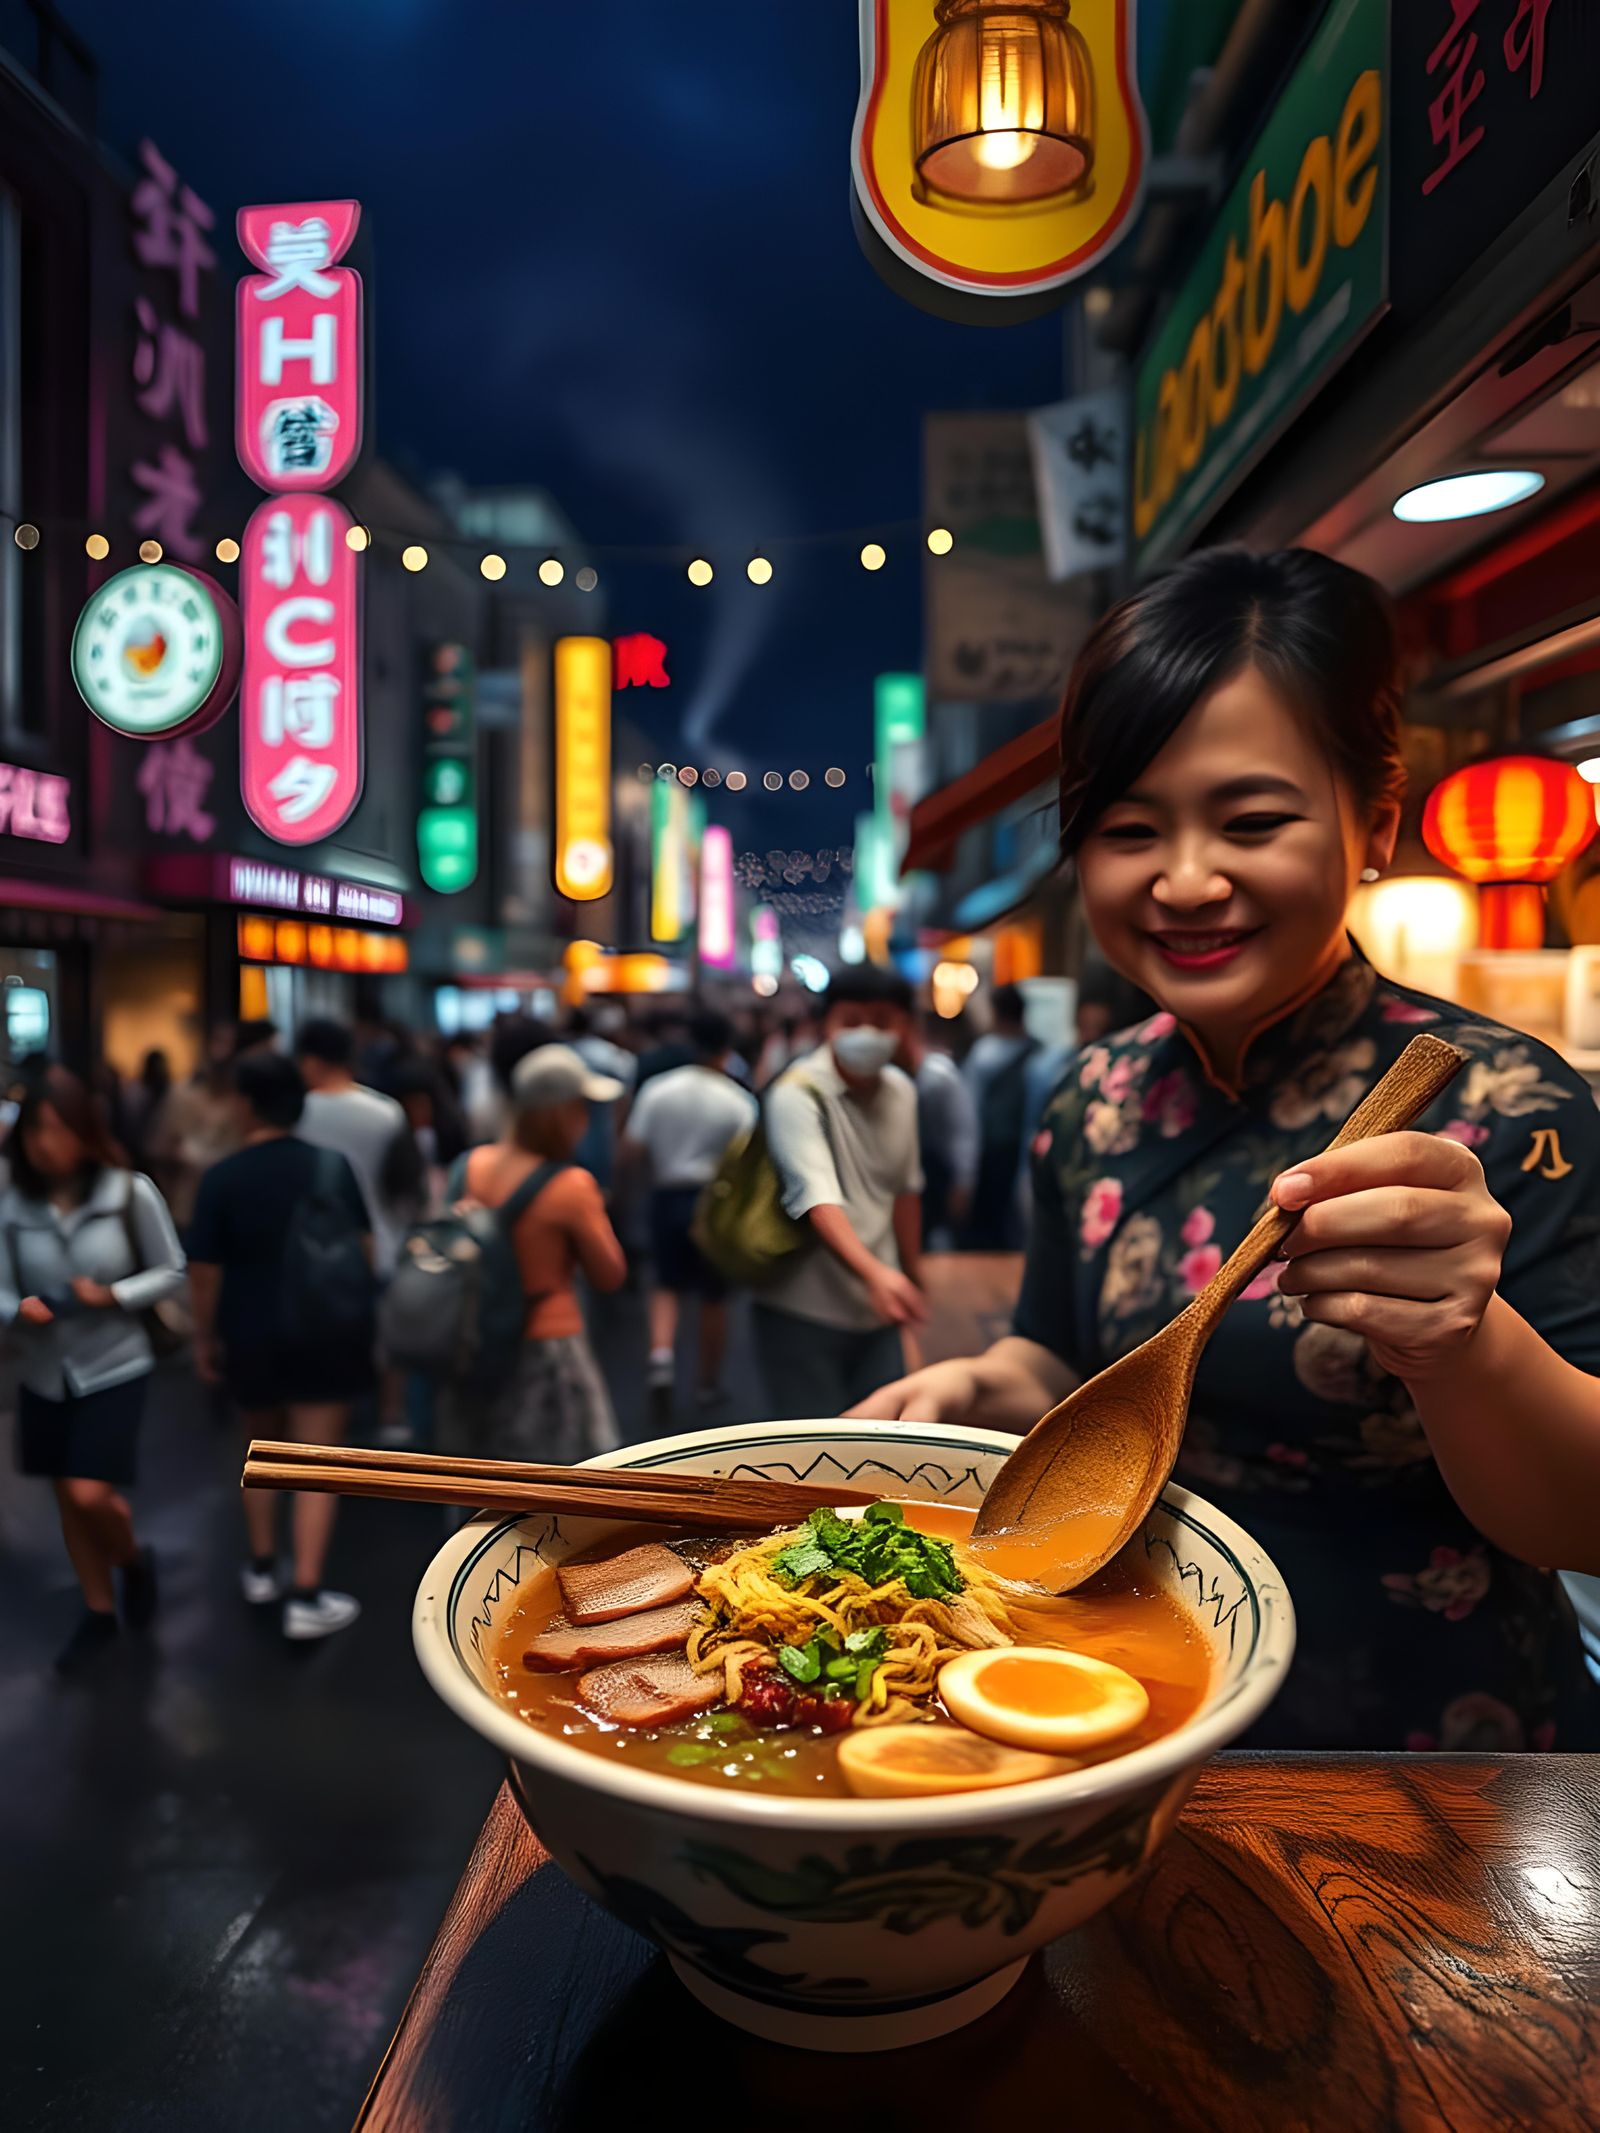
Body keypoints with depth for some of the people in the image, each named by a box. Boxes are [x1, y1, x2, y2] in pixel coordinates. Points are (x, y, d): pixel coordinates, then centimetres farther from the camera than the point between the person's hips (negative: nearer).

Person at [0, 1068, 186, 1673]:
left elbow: (171, 1273, -6)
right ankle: (99, 1613, 35)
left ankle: (134, 1560, 25)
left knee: (92, 1495, -10)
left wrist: (114, 1295, -21)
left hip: (114, 1368, -3)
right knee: (68, 1500, 15)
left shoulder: (131, 1192, -14)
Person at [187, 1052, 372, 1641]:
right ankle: (307, 1599, 3)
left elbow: (204, 1269, -7)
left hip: (251, 1335, 1)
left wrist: (205, 1337, 6)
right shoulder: (332, 1165, -6)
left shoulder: (222, 1178, -10)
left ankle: (262, 1570, 34)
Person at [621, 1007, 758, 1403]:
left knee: (668, 1284, 19)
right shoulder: (739, 1102, -11)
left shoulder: (658, 1089, -5)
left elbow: (632, 1152, -4)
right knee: (713, 1296, 12)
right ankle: (708, 1382, 22)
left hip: (669, 1196, 2)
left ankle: (661, 1351, -6)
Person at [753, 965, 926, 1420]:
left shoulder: (901, 1092, 5)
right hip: (805, 1312, -6)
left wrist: (912, 1278, 20)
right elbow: (816, 1198, -31)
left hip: (878, 1311, 6)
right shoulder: (798, 1093, -17)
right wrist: (875, 1273, -45)